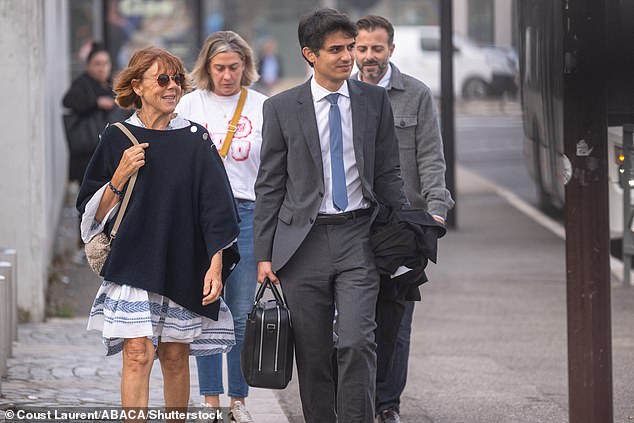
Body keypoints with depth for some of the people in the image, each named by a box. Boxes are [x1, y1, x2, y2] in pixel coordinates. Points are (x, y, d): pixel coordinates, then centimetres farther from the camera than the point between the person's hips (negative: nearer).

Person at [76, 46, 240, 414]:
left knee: (176, 357, 7)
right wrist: (120, 176, -11)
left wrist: (216, 264, -7)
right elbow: (93, 211, 5)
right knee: (138, 354, -13)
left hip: (183, 268, 1)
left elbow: (215, 206, 1)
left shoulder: (195, 140, 2)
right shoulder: (118, 139, 2)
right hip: (133, 266, -1)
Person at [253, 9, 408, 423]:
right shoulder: (282, 108, 1)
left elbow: (388, 174, 11)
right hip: (302, 242, 0)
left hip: (357, 237, 0)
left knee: (358, 342, -13)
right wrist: (264, 254, 0)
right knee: (313, 354, 5)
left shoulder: (375, 101, 5)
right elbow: (269, 187, 4)